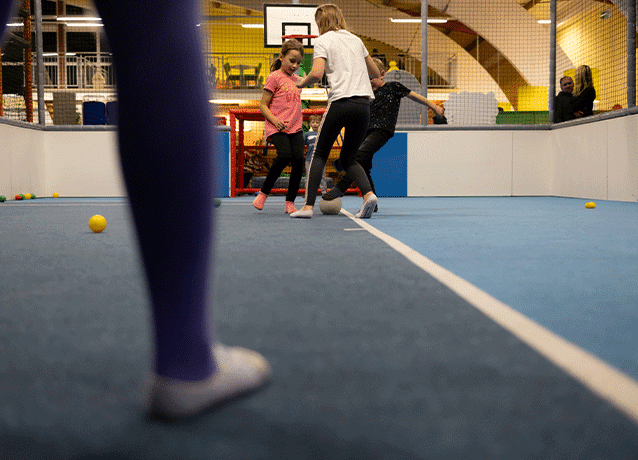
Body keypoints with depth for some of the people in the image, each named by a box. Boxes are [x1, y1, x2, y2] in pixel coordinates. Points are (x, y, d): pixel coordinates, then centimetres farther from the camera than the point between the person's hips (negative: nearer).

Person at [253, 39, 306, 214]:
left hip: (295, 128, 6)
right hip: (277, 128, -6)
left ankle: (290, 202, -1)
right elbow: (263, 105, -4)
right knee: (285, 155, -26)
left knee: (299, 159, -12)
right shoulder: (274, 77, -1)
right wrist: (275, 121, -17)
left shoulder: (296, 79, 18)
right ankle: (263, 192, -6)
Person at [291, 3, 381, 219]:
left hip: (340, 102, -5)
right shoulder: (355, 39, 19)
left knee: (319, 155, 8)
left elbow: (317, 74, -13)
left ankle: (308, 206, 2)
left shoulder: (323, 41, 2)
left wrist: (302, 82, 7)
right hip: (363, 103, 5)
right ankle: (368, 194, -9)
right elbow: (375, 73, 25)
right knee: (348, 158, 15)